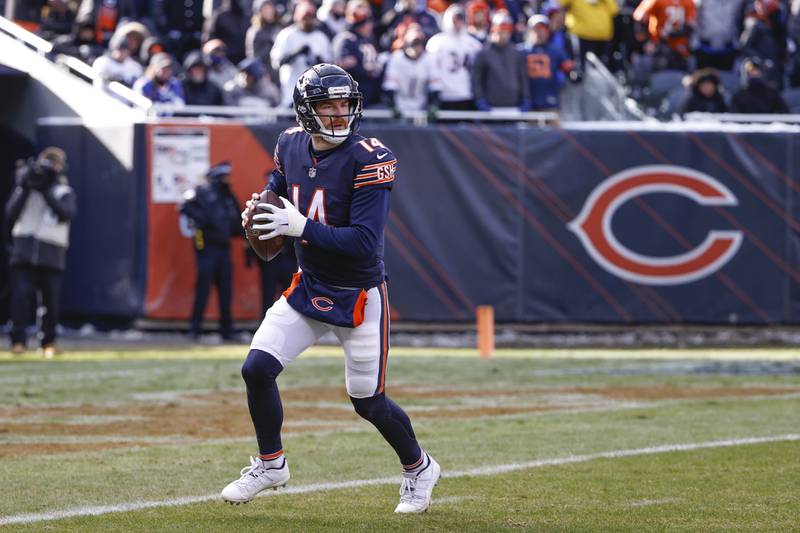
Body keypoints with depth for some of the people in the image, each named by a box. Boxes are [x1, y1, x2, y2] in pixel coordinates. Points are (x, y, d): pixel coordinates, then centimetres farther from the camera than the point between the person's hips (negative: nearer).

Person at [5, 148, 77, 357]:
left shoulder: (64, 192, 10)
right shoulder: (24, 189, 13)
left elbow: (66, 213, -10)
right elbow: (11, 214, 0)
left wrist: (46, 191, -14)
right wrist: (25, 190, -8)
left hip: (52, 253, 0)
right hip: (24, 251, 0)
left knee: (51, 299, 1)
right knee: (21, 295, -12)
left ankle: (49, 342, 15)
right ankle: (18, 339, -11)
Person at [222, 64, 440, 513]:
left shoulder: (370, 160, -22)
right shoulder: (291, 146, -3)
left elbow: (365, 243, -27)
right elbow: (279, 190, 18)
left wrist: (302, 227, -33)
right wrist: (257, 213, -6)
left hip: (359, 298, -5)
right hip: (309, 288, 5)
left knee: (368, 402, 3)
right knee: (257, 369, -7)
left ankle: (419, 468, 30)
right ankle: (271, 464, 17)